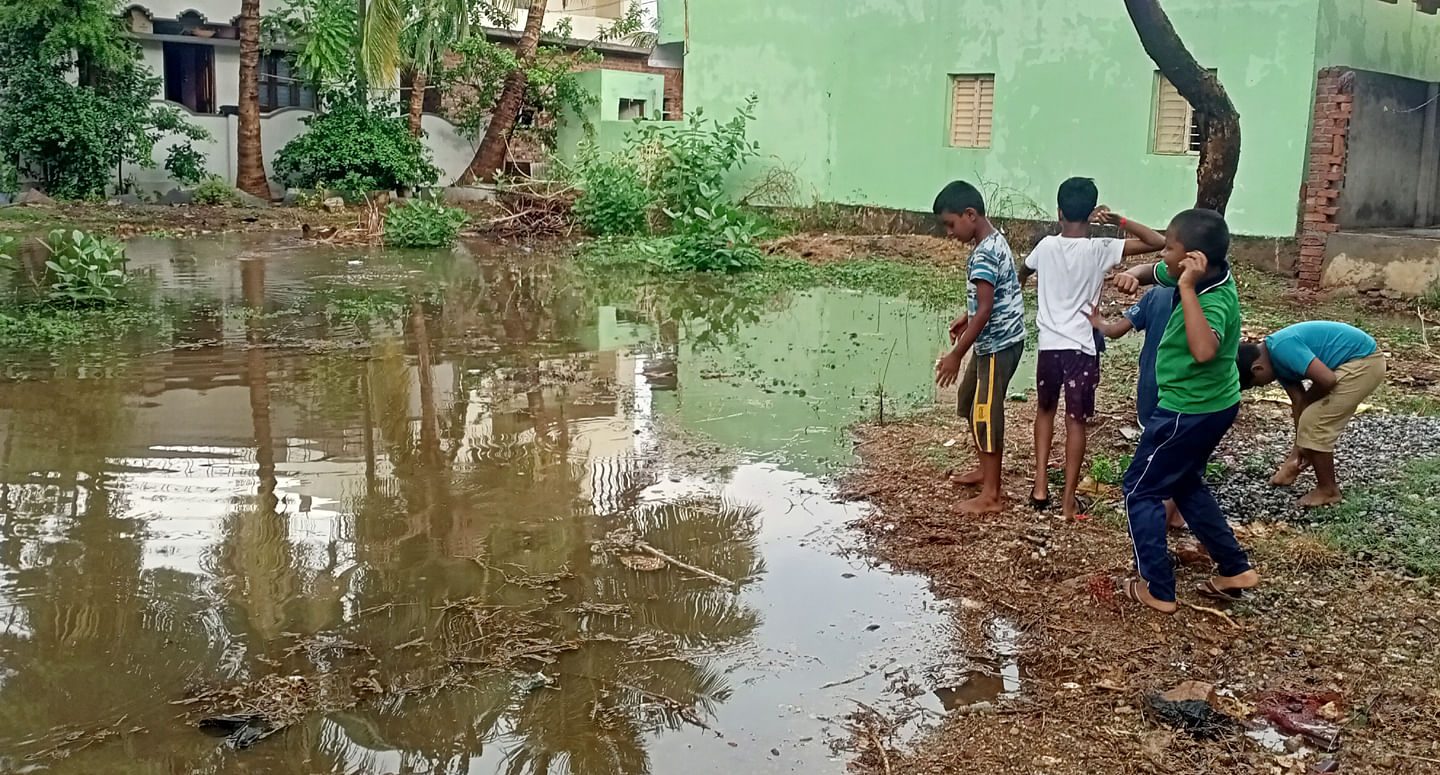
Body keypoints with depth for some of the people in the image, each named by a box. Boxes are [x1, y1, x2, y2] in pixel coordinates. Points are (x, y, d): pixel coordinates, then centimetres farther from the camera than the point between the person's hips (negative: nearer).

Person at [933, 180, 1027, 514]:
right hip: (995, 340, 11)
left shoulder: (983, 254, -23)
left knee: (986, 412, -3)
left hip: (998, 344, -11)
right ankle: (984, 468, 36)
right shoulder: (994, 240, 8)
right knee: (970, 400, 23)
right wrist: (966, 318, 18)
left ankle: (991, 494, 5)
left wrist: (956, 355, -22)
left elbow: (986, 310, -26)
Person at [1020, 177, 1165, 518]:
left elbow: (1021, 275, 21)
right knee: (1076, 421, 5)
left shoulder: (1046, 246, -1)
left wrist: (1022, 279, 44)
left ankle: (1040, 486, 17)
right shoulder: (1100, 249, -10)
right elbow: (1158, 242, -12)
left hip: (1049, 344, 3)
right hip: (1082, 347, -2)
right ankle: (1069, 499, 7)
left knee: (1045, 410, 22)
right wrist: (1119, 221, -12)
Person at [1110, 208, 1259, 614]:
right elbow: (1153, 272, 12)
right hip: (1213, 404, 10)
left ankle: (1157, 589, 10)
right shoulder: (1204, 277, -4)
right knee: (1186, 484, 26)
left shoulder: (1215, 300, -30)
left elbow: (1204, 350, -49)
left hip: (1190, 411, -10)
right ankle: (1235, 569, 31)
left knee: (1140, 490, 4)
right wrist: (1131, 275, -13)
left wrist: (1187, 288, -45)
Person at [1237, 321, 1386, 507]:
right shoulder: (1276, 358, 7)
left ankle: (1328, 490, 6)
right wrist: (1300, 447, 16)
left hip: (1364, 362, -10)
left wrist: (1305, 402, -6)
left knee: (1314, 423, -7)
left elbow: (1326, 380, -27)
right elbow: (1298, 402, 13)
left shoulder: (1282, 349, -23)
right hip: (1358, 361, 10)